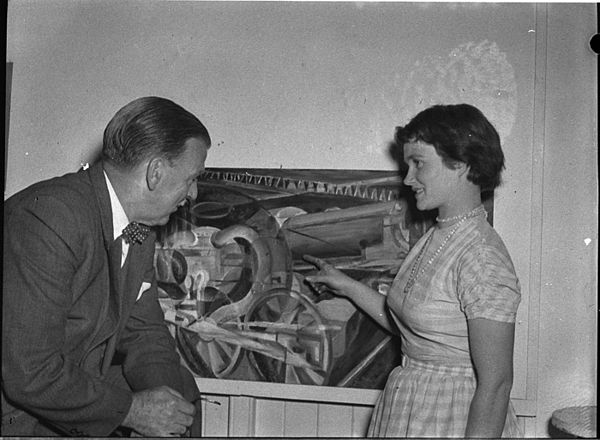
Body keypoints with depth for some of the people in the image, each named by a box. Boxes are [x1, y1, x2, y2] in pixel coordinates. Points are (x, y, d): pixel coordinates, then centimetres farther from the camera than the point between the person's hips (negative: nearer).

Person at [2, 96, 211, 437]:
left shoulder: (141, 230, 1)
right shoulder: (48, 217, -27)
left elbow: (144, 330, 7)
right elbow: (29, 375, -29)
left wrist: (161, 391, -12)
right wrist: (132, 409, -19)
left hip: (78, 390, 8)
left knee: (181, 389, 7)